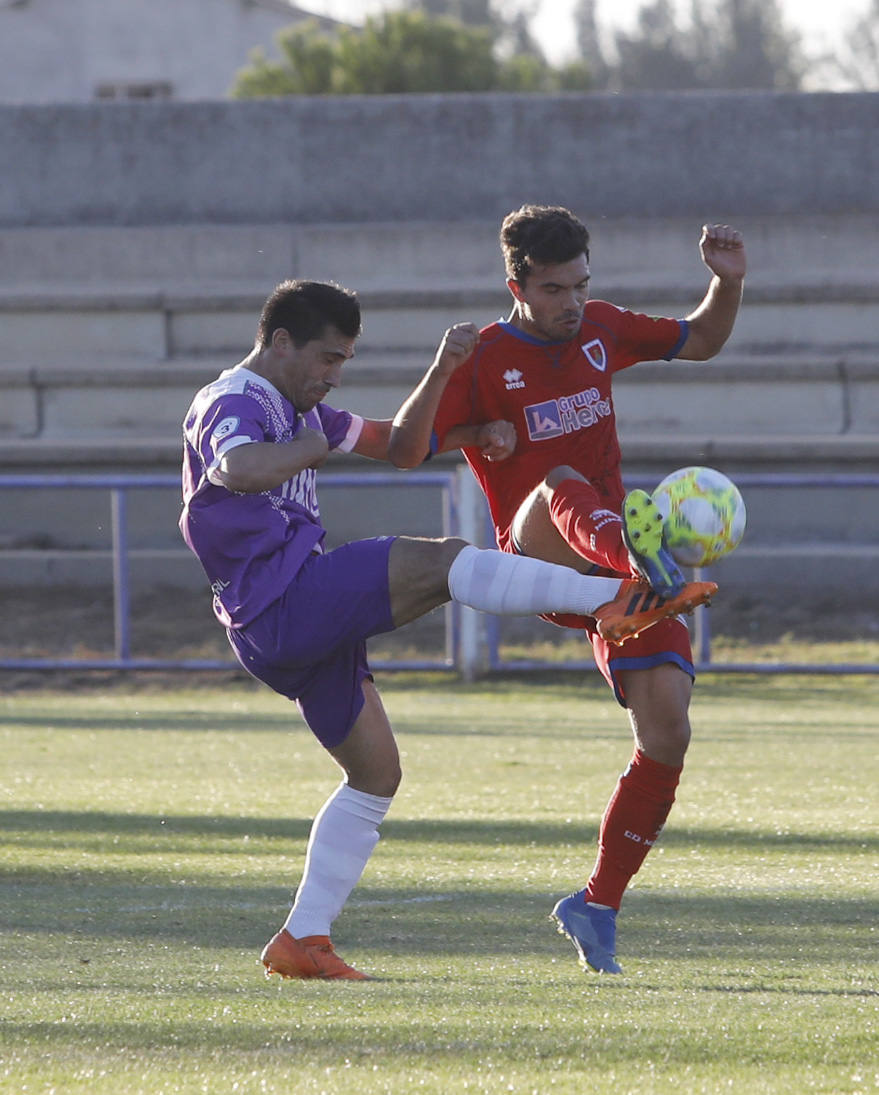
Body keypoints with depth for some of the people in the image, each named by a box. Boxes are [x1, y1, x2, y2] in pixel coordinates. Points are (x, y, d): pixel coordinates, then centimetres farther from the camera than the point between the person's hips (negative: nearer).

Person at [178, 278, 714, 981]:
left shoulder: (296, 409, 26)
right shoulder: (233, 404, -8)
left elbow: (391, 442, 32)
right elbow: (237, 469, -33)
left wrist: (444, 371, 18)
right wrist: (305, 450, -17)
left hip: (301, 626, 11)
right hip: (283, 598, -11)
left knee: (376, 773, 13)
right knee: (438, 563, -24)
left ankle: (303, 941, 13)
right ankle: (614, 599, -37)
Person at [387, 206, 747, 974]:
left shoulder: (600, 329, 11)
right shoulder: (484, 362, -3)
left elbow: (699, 341, 26)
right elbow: (405, 452, -14)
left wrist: (729, 283, 6)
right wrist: (441, 370, -31)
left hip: (613, 568, 5)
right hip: (538, 560, -5)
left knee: (667, 731, -9)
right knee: (563, 487, -40)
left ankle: (599, 905, 5)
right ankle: (646, 559, -76)